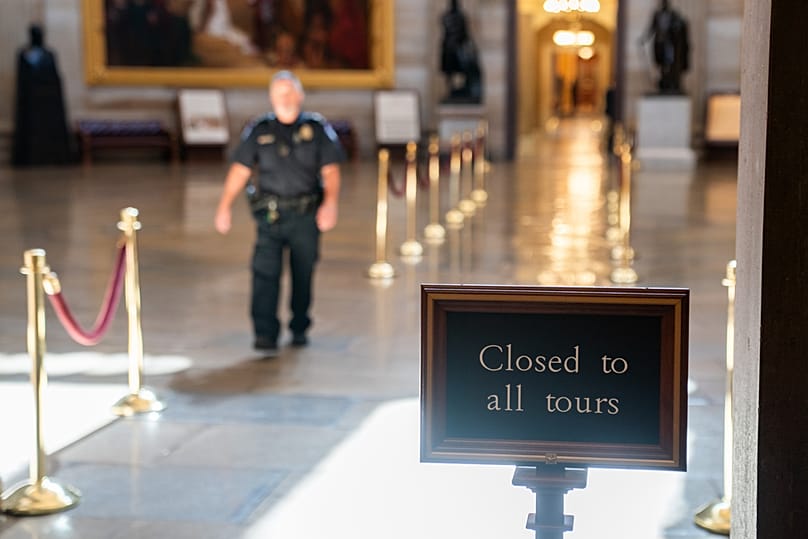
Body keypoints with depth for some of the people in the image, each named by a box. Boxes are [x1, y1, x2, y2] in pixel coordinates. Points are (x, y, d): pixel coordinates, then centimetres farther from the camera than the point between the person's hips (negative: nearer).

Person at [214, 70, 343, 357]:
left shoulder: (317, 128, 4)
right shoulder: (259, 130, 7)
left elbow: (330, 170, -1)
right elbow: (240, 170, 5)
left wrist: (330, 203, -17)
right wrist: (224, 206, -4)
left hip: (306, 215, 0)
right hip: (270, 215, 0)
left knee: (303, 274, 9)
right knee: (265, 272, -12)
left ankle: (299, 329, 27)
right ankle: (265, 335, -14)